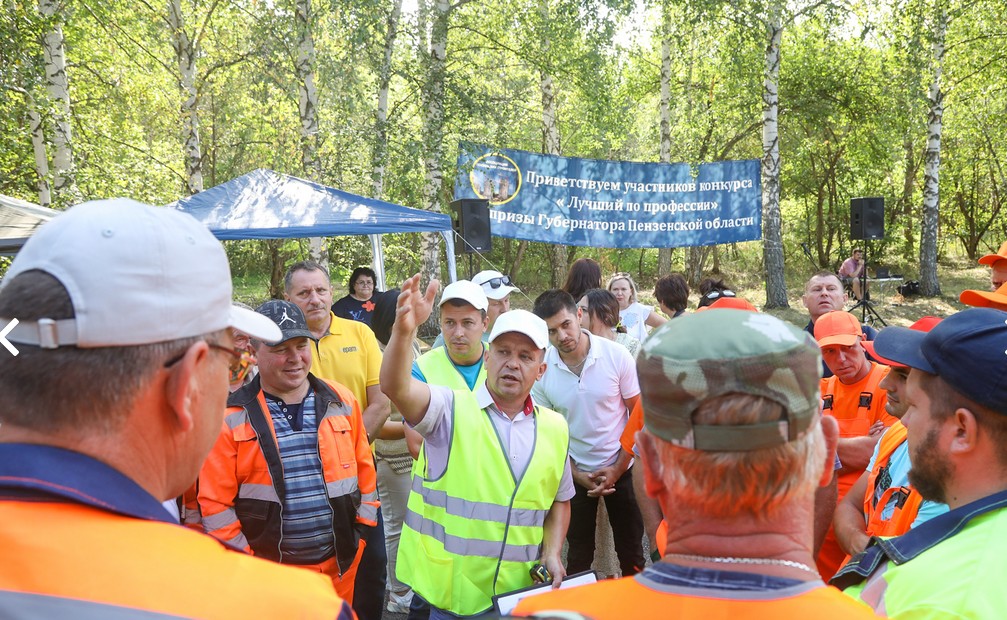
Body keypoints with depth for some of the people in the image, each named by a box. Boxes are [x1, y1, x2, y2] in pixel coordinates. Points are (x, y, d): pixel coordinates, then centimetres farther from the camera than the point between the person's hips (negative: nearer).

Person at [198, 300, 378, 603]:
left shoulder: (341, 402, 1)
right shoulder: (232, 417, -8)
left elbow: (364, 468, 9)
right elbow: (214, 502, -6)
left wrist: (361, 531, 7)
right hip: (267, 573, -3)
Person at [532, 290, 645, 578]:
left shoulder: (617, 355, -14)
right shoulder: (541, 369, -11)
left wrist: (618, 468, -10)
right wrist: (577, 475, -7)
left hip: (621, 468, -1)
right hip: (575, 472, 1)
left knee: (631, 550, 9)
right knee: (578, 555, 12)